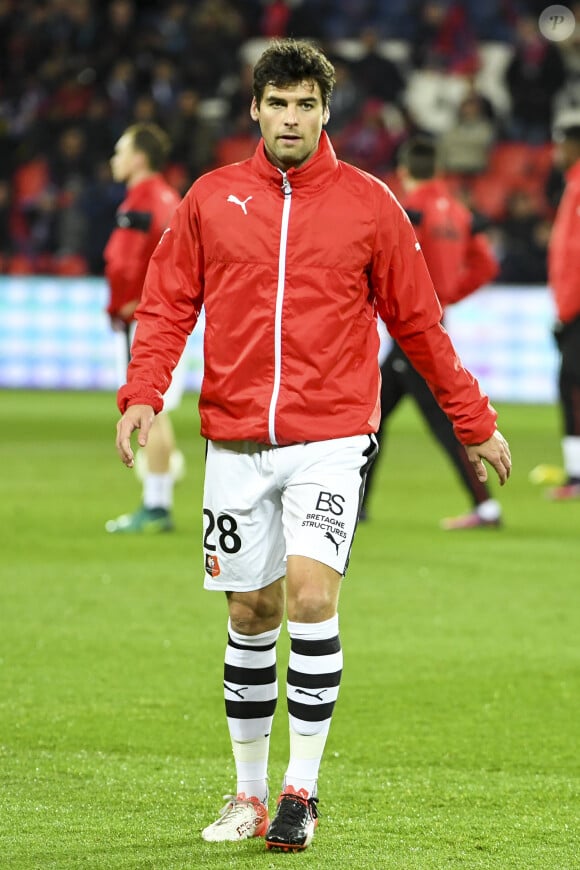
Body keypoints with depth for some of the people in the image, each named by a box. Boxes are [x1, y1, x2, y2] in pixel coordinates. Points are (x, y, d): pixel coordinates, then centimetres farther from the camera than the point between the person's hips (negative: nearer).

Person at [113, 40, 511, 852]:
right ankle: (249, 793, 21)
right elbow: (167, 305, 8)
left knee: (310, 590, -17)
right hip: (235, 441, 2)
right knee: (250, 614, 8)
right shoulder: (210, 198, 6)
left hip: (331, 438, -2)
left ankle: (302, 790, -11)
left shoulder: (368, 203, 2)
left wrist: (474, 421, 12)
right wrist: (142, 395, -9)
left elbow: (417, 320, 9)